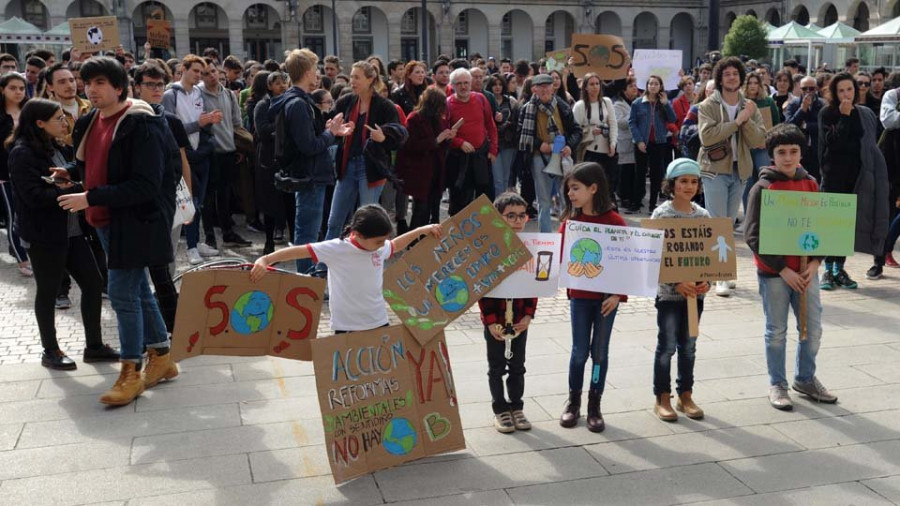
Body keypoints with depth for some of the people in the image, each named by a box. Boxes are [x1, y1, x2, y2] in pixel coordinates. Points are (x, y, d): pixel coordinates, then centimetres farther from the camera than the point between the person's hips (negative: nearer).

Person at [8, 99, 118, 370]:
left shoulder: (57, 147, 12)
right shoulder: (22, 153, -13)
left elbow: (73, 177, 20)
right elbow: (34, 196, -21)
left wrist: (70, 183, -1)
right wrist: (75, 189, -22)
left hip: (71, 230, 8)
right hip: (44, 235, -8)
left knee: (93, 282, 7)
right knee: (48, 292, 6)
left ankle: (94, 346, 18)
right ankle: (50, 351, 21)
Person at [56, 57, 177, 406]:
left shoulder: (141, 125, -18)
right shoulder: (90, 122, 8)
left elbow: (146, 186, -23)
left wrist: (90, 198, -23)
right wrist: (71, 172, 6)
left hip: (135, 220, -8)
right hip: (106, 220, 9)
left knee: (123, 293, -6)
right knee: (137, 290, 15)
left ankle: (131, 373, 6)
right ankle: (161, 358, 27)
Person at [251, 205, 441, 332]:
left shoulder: (380, 248, 0)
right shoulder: (337, 249, -17)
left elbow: (395, 246, 24)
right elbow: (300, 251, -19)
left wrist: (422, 230, 20)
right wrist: (265, 260, -26)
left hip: (379, 324, 5)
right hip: (347, 328, -5)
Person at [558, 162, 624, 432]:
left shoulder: (614, 221, -9)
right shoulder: (570, 221, 1)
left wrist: (618, 294, -12)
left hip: (607, 296, -2)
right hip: (580, 295, 2)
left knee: (600, 352, 7)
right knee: (579, 351, 9)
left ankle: (595, 405, 21)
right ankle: (573, 402, 25)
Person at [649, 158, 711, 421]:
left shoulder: (703, 215, 5)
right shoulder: (661, 214, -8)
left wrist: (706, 281, -8)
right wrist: (677, 282, -19)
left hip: (695, 291, 4)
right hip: (669, 290, -4)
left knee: (688, 346, 13)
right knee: (667, 345, 3)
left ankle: (685, 396, 25)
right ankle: (662, 399, 15)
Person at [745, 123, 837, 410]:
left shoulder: (811, 185, 5)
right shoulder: (762, 189, -8)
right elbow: (753, 236, -11)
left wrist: (815, 262, -6)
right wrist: (783, 270, -15)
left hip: (806, 270, 4)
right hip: (773, 272, -4)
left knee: (813, 328, 10)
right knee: (777, 330, 6)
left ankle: (805, 379, 31)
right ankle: (777, 385, 21)